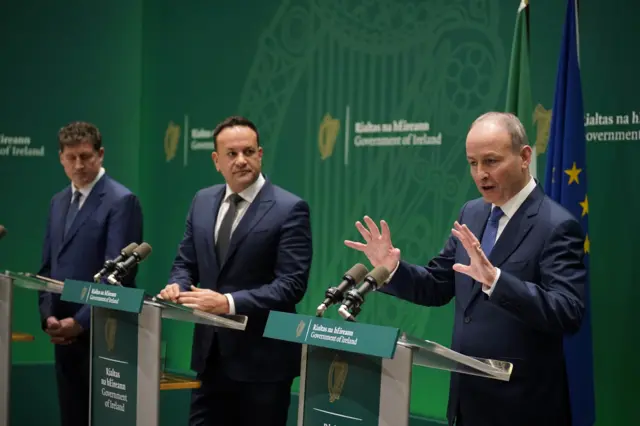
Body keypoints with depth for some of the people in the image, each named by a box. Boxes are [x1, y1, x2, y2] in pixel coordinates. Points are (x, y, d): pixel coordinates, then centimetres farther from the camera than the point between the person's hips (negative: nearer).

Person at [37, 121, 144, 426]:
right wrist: (48, 315, 0)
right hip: (64, 332, 7)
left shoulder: (121, 201, -10)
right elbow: (48, 266, 15)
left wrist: (81, 321, -17)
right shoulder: (58, 201, 14)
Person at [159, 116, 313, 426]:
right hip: (211, 353, 6)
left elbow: (292, 284, -18)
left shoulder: (289, 209, -11)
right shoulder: (202, 201, 9)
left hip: (262, 358, -5)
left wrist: (229, 302, -27)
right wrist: (178, 286, -9)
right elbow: (185, 262, 15)